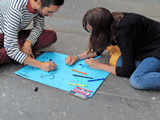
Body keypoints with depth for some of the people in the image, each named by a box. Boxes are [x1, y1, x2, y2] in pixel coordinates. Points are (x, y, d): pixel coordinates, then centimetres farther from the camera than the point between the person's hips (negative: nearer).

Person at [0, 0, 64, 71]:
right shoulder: (15, 10, -37)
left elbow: (39, 26, -3)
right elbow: (11, 50, -38)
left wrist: (28, 43, -22)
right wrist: (40, 65, -40)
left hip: (15, 33, 6)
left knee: (52, 36, -13)